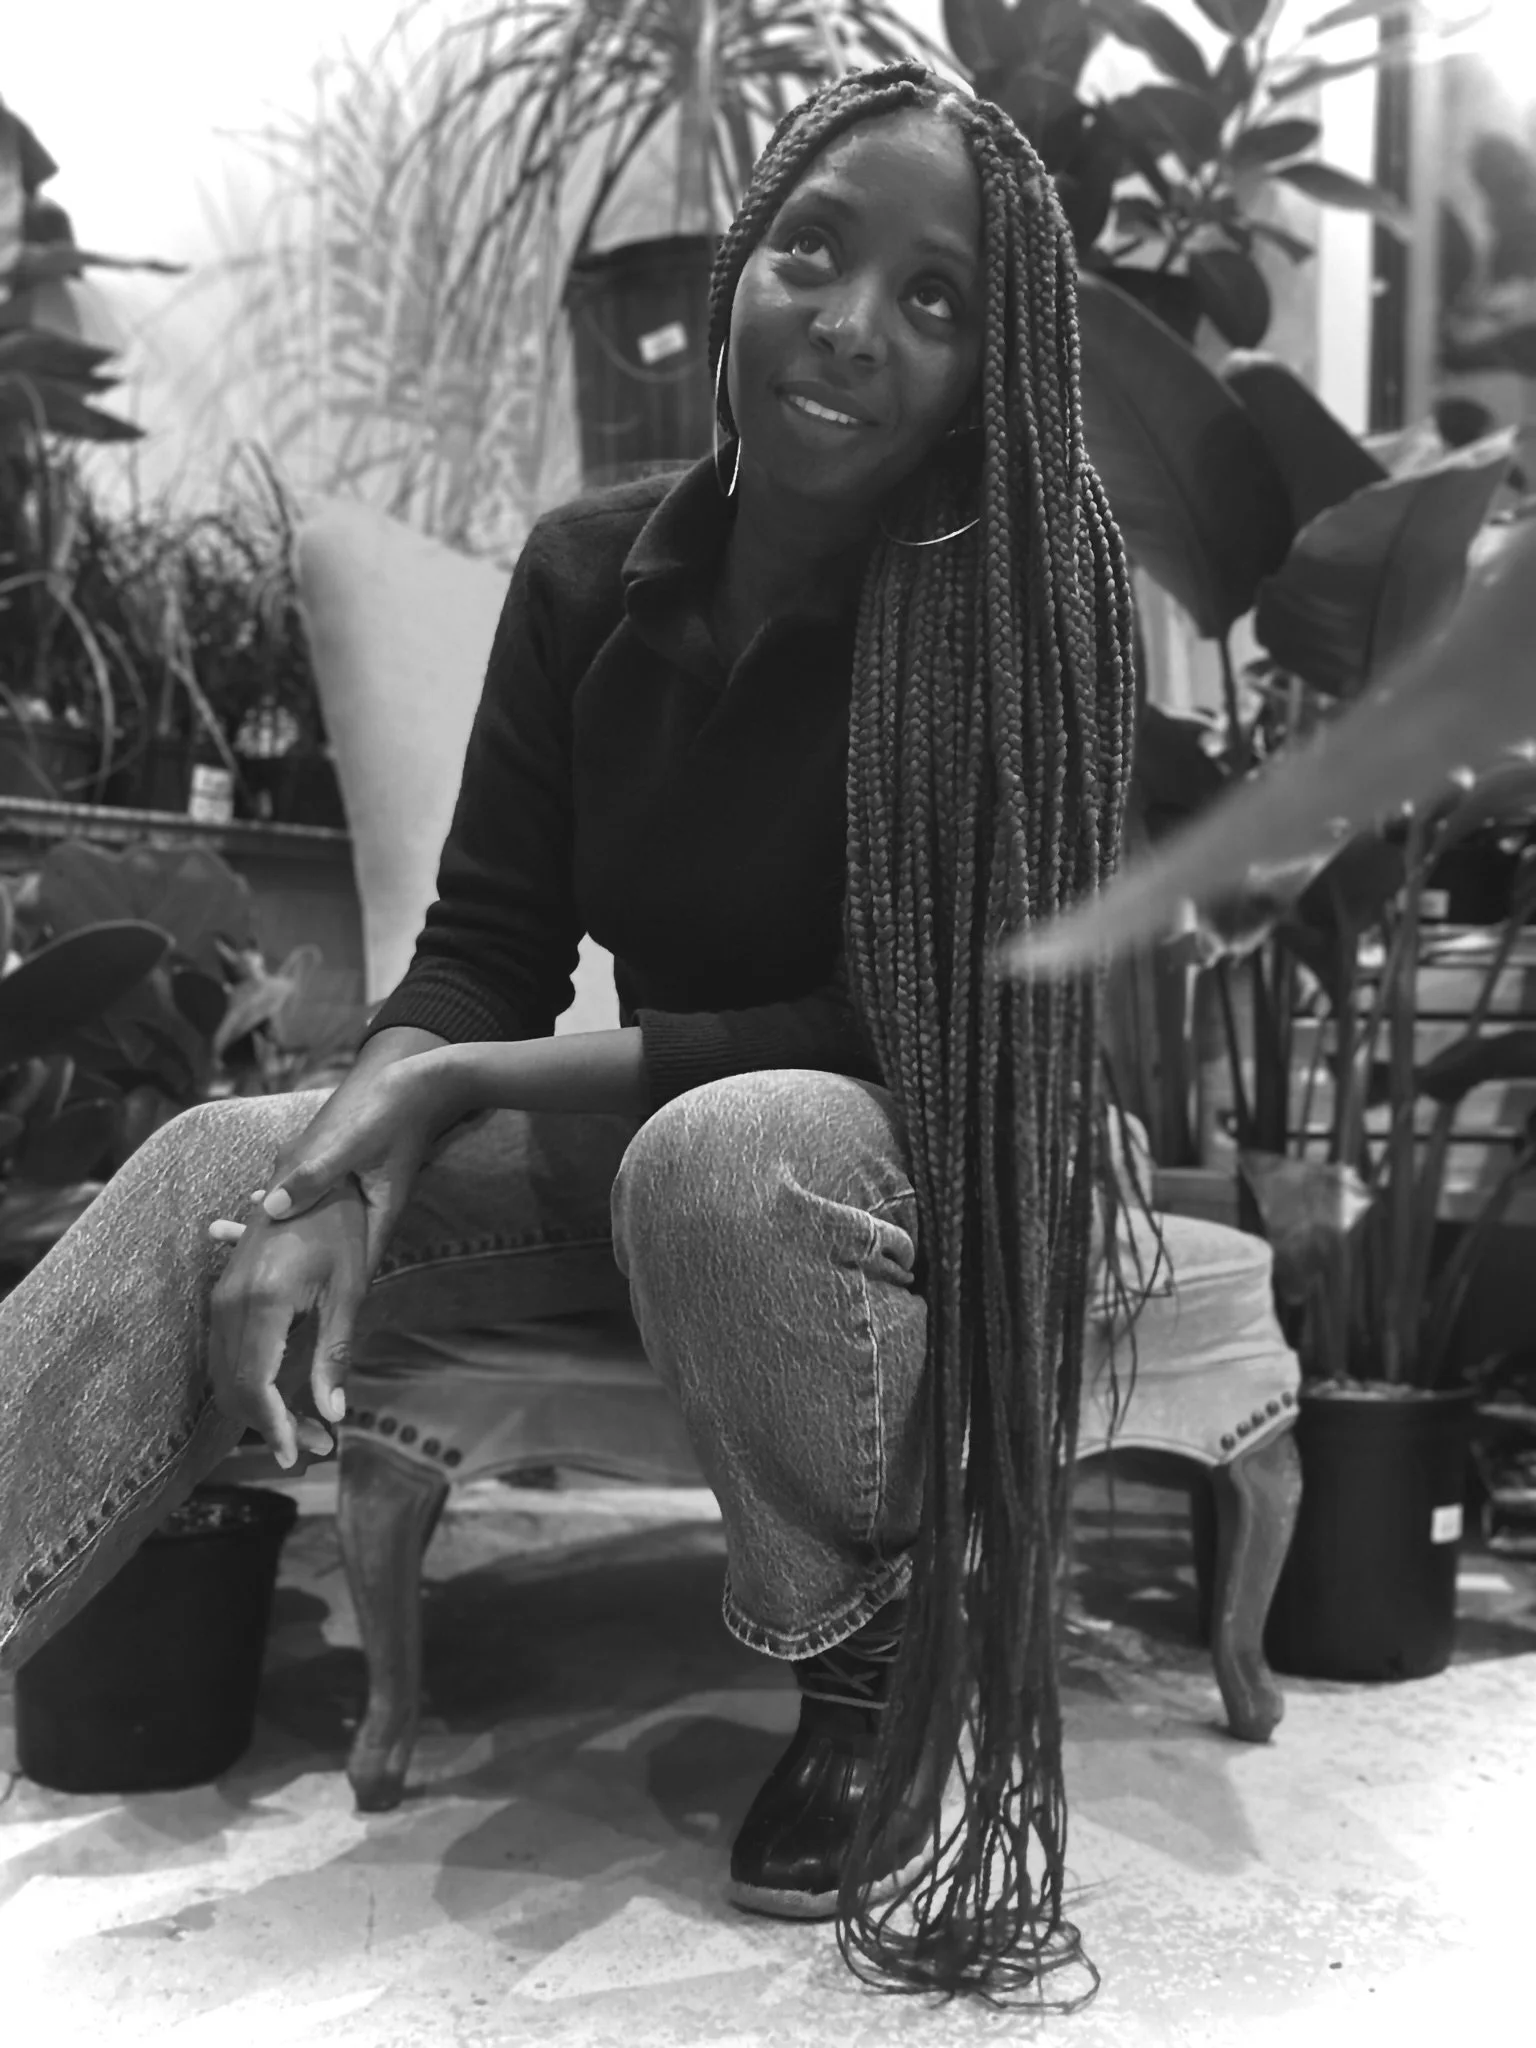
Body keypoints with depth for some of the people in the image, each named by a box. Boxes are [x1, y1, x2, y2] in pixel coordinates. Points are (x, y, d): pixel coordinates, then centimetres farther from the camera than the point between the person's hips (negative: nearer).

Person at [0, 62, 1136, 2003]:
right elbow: (480, 947, -3)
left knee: (721, 1157, -37)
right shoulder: (591, 571, -4)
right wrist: (349, 1167, -26)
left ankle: (894, 1677, -12)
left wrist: (460, 1086, -22)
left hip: (944, 1152, -4)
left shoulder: (1020, 594, -18)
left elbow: (931, 1026, -20)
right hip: (670, 1130, 5)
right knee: (220, 1167, -16)